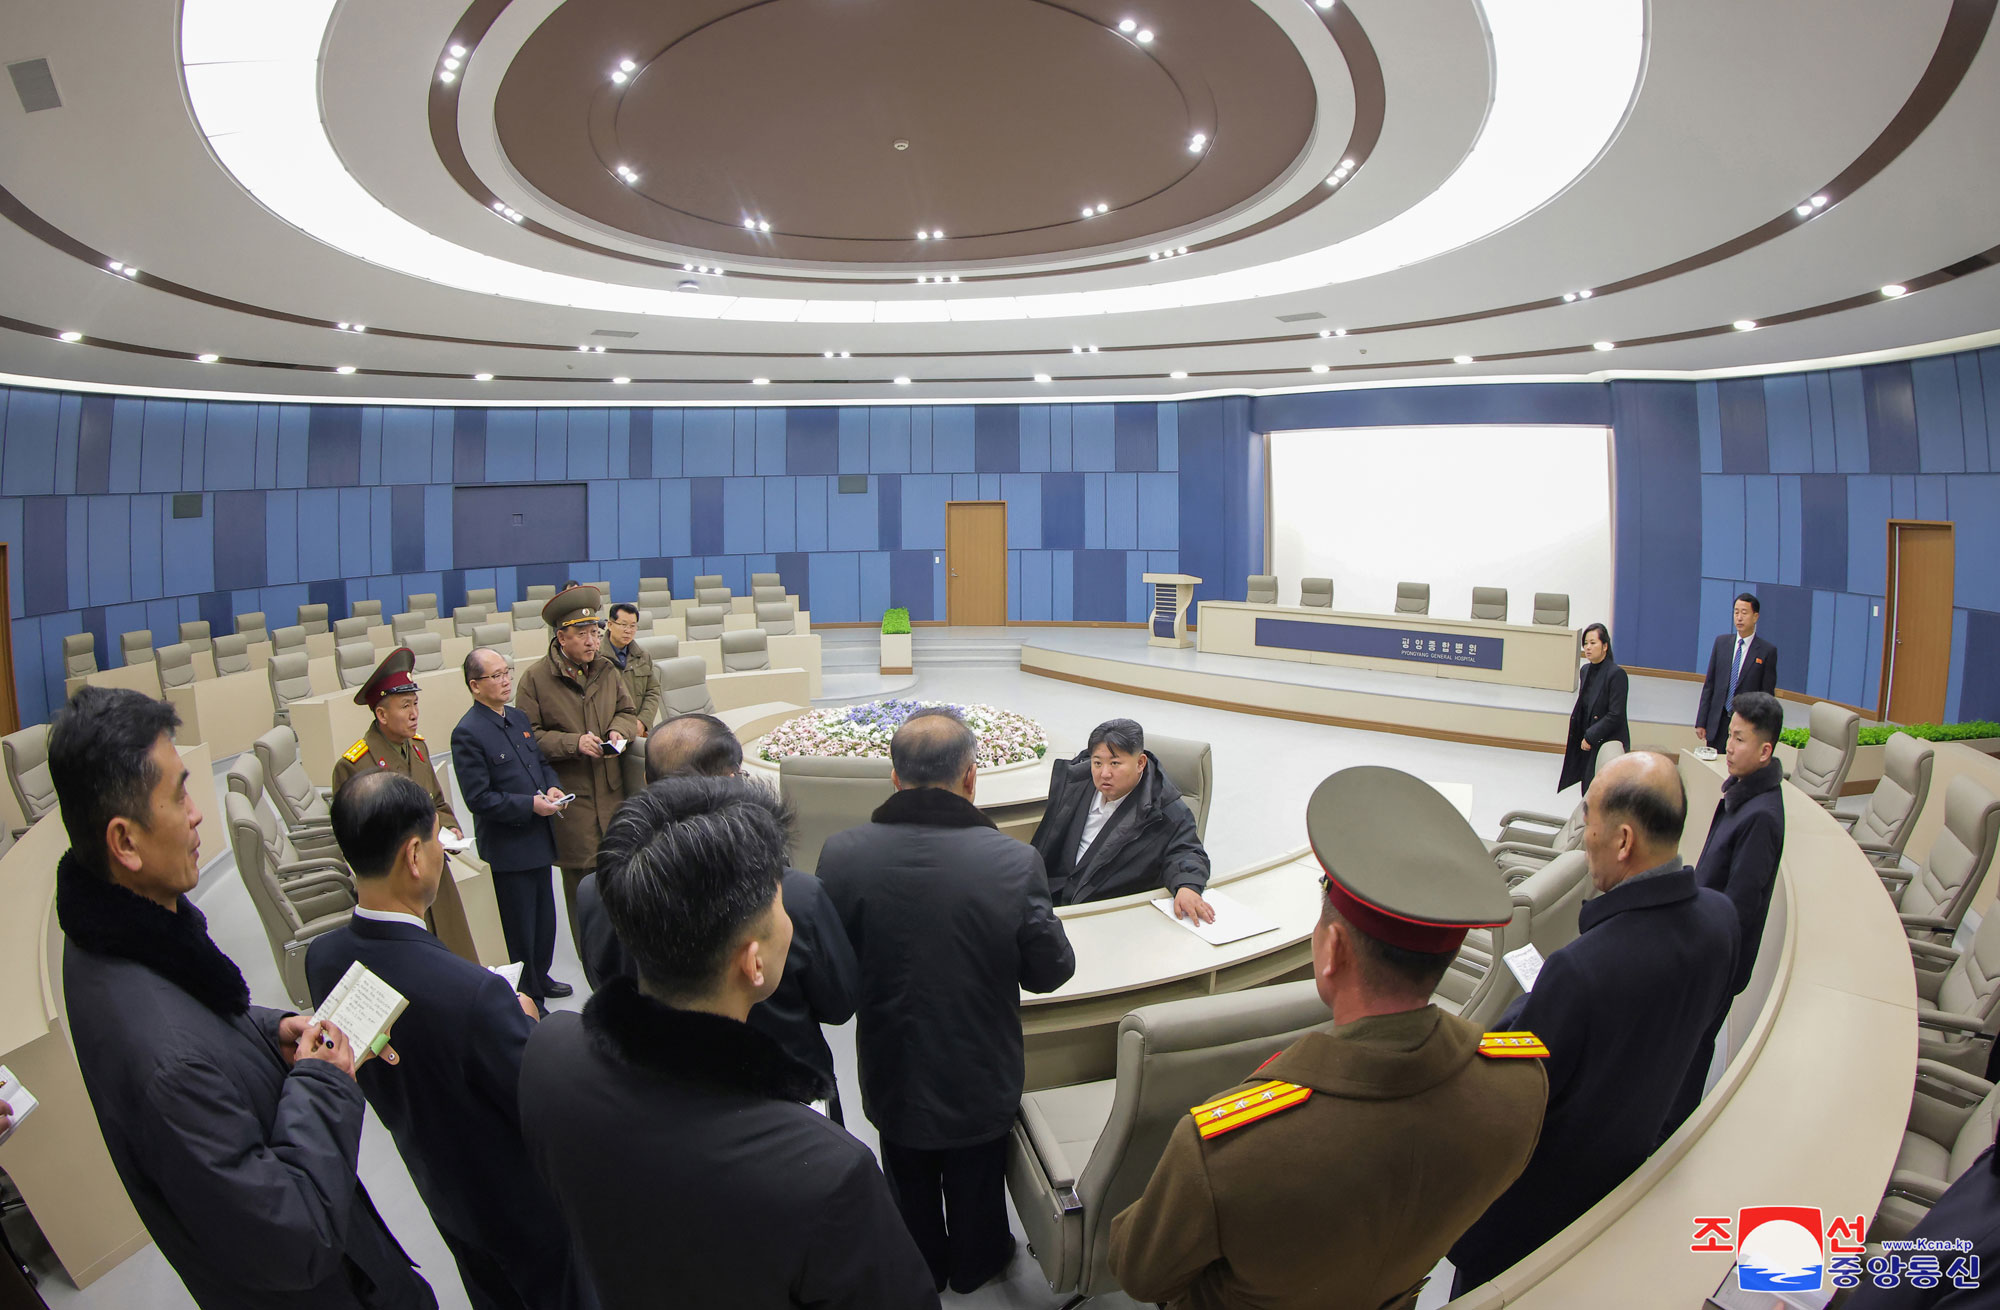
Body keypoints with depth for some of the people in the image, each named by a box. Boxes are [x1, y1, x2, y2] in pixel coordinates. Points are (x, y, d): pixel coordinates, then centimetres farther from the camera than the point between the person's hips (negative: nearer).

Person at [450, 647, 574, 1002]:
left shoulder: (518, 718, 7)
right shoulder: (468, 733, -18)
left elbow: (541, 762, 20)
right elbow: (478, 799, -19)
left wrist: (552, 787, -1)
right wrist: (530, 805, -21)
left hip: (539, 838, 8)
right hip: (509, 846, -8)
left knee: (545, 916, 20)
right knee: (521, 925, 6)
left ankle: (540, 978, 39)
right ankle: (527, 997, 21)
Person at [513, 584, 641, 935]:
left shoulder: (606, 671, 9)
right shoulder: (535, 678, -6)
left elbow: (627, 711, 18)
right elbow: (528, 736, -8)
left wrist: (619, 730, -5)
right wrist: (574, 743, -19)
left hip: (612, 791, 5)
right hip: (570, 797, -4)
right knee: (582, 878, 0)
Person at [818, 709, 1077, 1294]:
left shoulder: (842, 854, -23)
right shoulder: (1014, 861, -28)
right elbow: (1051, 971, -15)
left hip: (890, 1073, 2)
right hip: (981, 1079, -1)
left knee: (910, 1187, 29)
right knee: (975, 1182, 28)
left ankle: (923, 1268, 53)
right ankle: (974, 1263, 53)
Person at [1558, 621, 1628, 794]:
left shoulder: (1617, 674, -14)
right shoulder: (1586, 670, 9)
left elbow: (1615, 716, -17)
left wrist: (1590, 736, -15)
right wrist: (1572, 739, 13)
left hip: (1609, 744, -7)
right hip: (1587, 743, 7)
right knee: (1587, 789, 10)